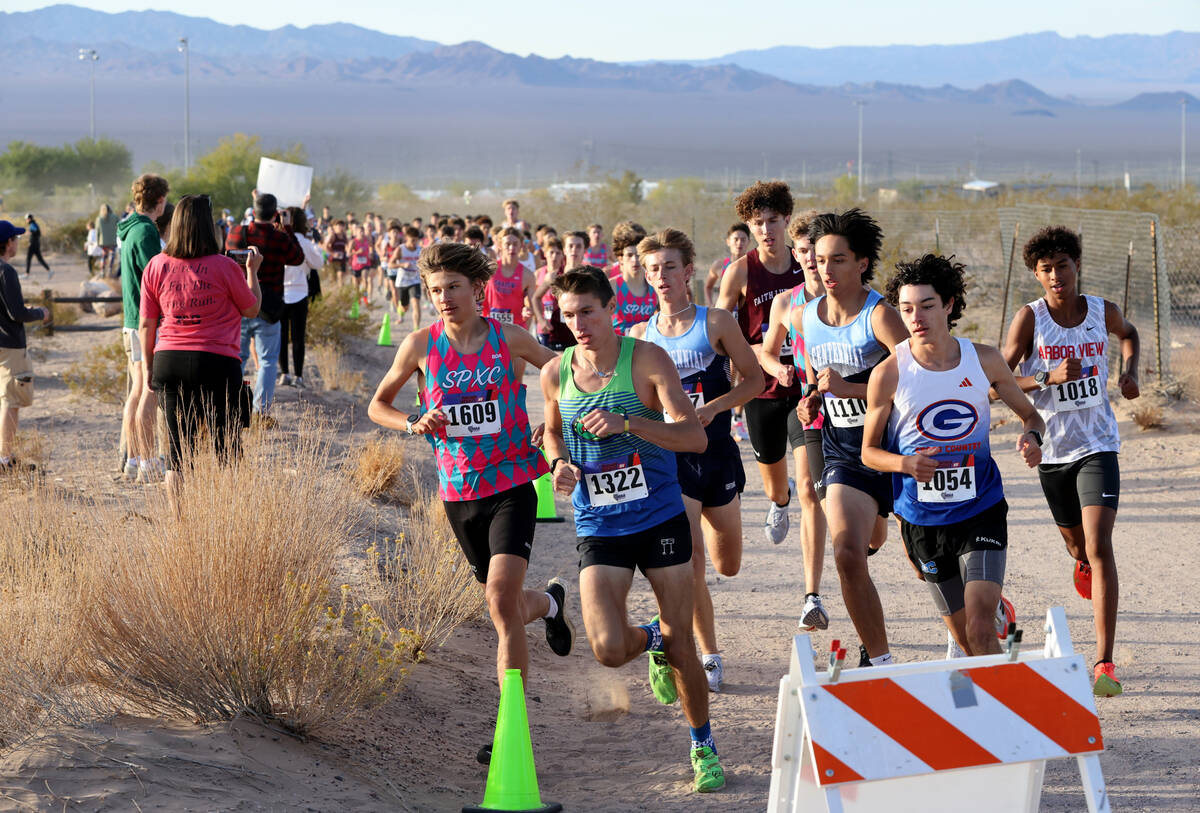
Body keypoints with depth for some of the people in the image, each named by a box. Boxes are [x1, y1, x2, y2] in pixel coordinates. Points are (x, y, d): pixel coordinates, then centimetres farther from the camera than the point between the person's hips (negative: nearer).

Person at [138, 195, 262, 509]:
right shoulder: (224, 267, -7)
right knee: (226, 449, 5)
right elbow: (251, 309, 8)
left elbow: (146, 324, 6)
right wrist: (252, 270, 21)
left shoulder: (156, 266, 1)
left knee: (177, 452, 7)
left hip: (169, 362, 3)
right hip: (217, 363, -3)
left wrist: (148, 366, 16)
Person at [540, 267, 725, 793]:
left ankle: (703, 745, 27)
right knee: (609, 650, -14)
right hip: (599, 529, 2)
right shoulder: (555, 374, 0)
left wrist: (627, 423, -32)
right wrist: (558, 463, -2)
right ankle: (651, 641, 23)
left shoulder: (647, 360, -11)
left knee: (681, 643, 4)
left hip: (661, 518, -2)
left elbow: (695, 437, -19)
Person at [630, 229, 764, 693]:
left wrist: (713, 407, -16)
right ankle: (708, 655, 2)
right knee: (690, 559, -12)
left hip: (717, 450, 0)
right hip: (670, 454, 0)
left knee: (727, 566, 12)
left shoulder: (716, 323, -4)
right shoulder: (640, 336, 2)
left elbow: (754, 380, -1)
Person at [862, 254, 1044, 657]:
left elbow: (1030, 414, 11)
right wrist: (905, 463, -20)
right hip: (923, 521, 0)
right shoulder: (889, 374, -8)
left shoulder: (984, 360, -4)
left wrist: (1031, 436, -13)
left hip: (982, 513, 0)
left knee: (981, 628, -17)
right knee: (965, 637, 10)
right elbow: (869, 450, 2)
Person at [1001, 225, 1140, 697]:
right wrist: (1050, 377, -27)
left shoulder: (1103, 312, -2)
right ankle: (1083, 565, 61)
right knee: (1076, 544, 19)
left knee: (1099, 545, -17)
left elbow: (1129, 334, 22)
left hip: (1098, 445, -1)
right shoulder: (1030, 317, -8)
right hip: (1053, 449, 1)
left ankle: (1104, 663, -20)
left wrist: (1130, 373, 4)